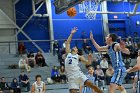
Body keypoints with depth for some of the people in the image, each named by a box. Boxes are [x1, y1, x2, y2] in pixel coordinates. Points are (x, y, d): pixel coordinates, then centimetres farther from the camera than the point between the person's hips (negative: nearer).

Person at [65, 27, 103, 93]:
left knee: (92, 85, -13)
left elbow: (88, 63, 7)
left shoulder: (78, 56, 15)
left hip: (79, 74, -1)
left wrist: (89, 59, -15)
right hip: (71, 77, 1)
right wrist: (71, 34, 15)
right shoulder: (68, 53, 19)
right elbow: (68, 43, 16)